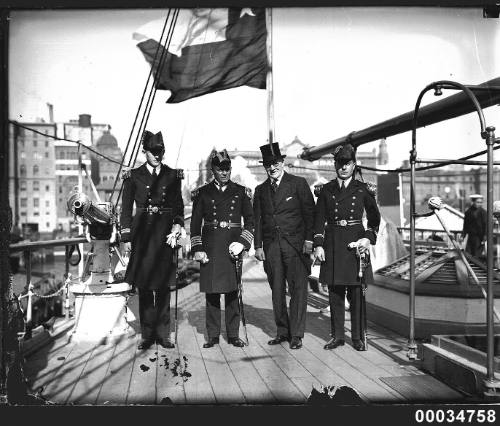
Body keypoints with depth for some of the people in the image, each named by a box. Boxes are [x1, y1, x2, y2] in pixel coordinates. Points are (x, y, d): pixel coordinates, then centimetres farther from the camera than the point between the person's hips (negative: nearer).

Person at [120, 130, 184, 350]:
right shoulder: (133, 176, 5)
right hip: (142, 234, -1)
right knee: (144, 286, 2)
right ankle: (147, 334, 11)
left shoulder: (172, 176, 8)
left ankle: (163, 334, 13)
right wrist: (126, 238, 0)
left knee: (163, 286, 4)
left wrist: (176, 229, -6)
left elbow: (178, 206, 10)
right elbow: (126, 210, 5)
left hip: (164, 234, 1)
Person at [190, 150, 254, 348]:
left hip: (233, 247, 0)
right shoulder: (202, 193, 7)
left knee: (233, 292, 3)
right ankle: (212, 335, 12)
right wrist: (197, 249, -3)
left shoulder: (241, 192, 8)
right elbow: (195, 224, 6)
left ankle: (233, 335, 12)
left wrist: (243, 242, -7)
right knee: (211, 292, 3)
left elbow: (250, 220, 8)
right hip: (210, 249, 0)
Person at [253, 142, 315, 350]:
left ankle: (296, 334, 1)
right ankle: (282, 332, 15)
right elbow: (257, 219, 13)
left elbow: (310, 213, 0)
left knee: (298, 288, -5)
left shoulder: (298, 183, 3)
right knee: (277, 290, 6)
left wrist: (309, 239, -8)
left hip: (295, 245, -3)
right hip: (271, 246, 4)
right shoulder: (260, 190, 14)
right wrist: (258, 245, 5)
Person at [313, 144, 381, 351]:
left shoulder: (363, 189, 5)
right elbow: (319, 219, 6)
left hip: (356, 242, -1)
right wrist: (318, 245, -3)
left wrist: (369, 238, -6)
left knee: (356, 292, 1)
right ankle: (337, 335, 14)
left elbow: (374, 218, 9)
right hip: (332, 245, 1)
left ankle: (357, 336, 12)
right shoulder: (326, 190, 7)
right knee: (335, 292, 4)